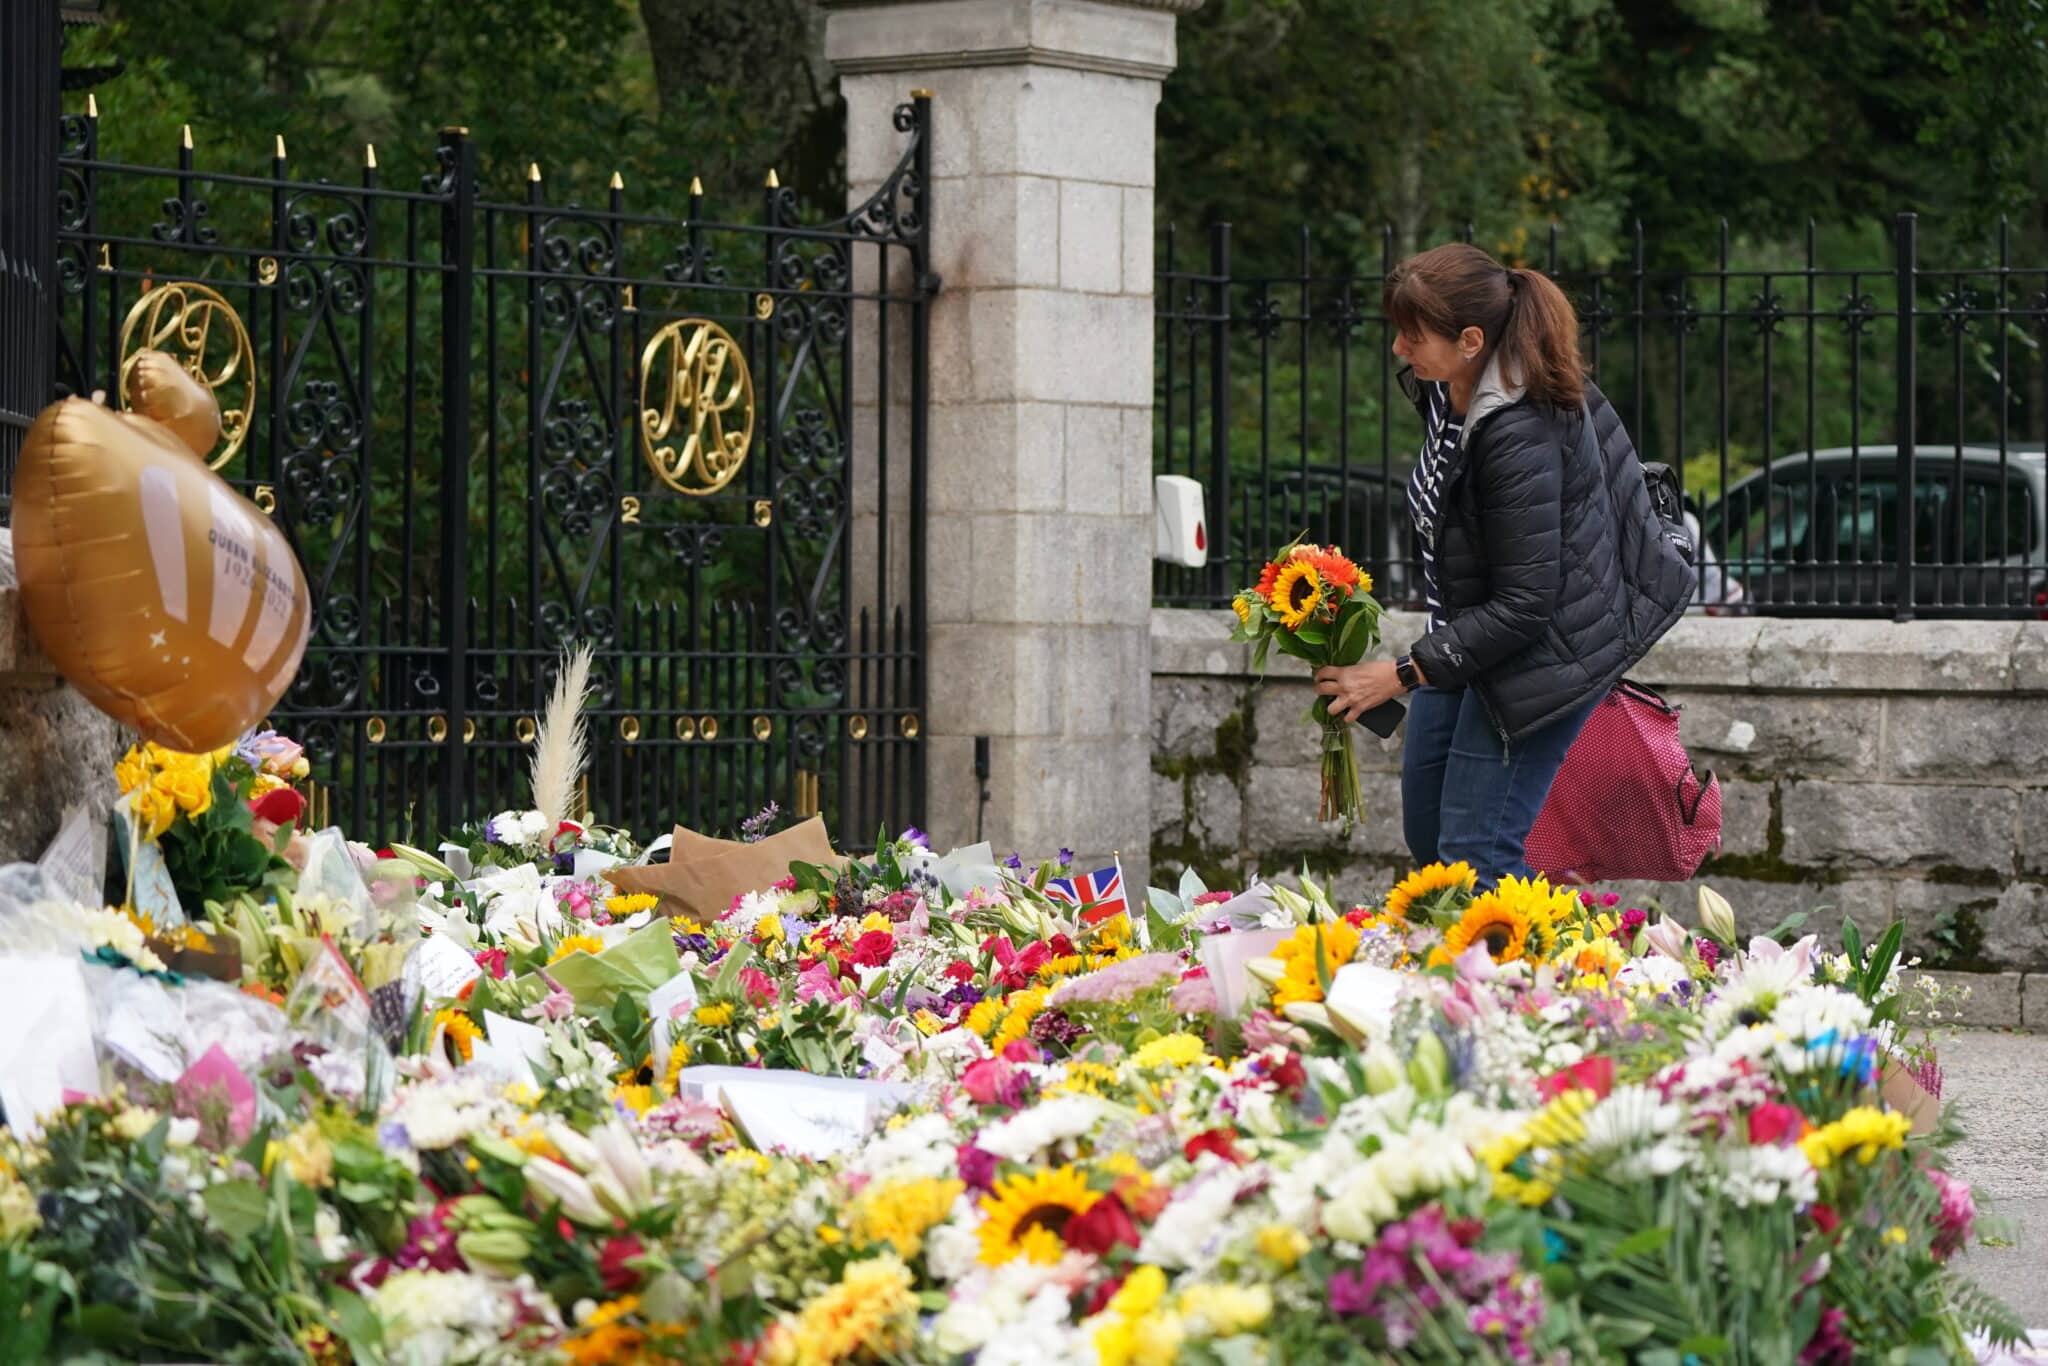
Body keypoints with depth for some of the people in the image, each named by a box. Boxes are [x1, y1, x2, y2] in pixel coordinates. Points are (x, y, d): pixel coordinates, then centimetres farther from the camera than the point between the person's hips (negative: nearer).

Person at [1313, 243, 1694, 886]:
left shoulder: (1521, 436, -31)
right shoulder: (1444, 388, -3)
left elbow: (1523, 605, -29)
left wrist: (1400, 676, -27)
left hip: (1547, 643, -10)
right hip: (1469, 624, 10)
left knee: (1474, 852, -13)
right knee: (1426, 828, 16)